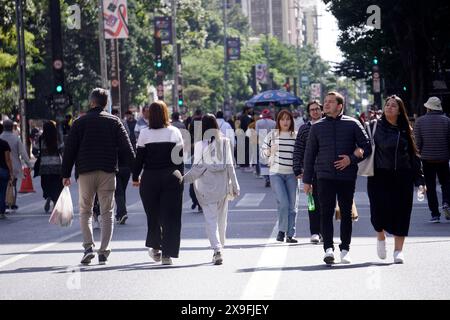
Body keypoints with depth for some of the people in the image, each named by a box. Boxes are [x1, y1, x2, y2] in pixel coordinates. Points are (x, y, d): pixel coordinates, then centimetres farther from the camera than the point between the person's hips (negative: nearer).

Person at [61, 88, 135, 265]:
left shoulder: (80, 122, 3)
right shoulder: (114, 121, 5)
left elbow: (69, 149, 3)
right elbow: (127, 148, 2)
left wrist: (66, 174, 8)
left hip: (85, 172, 0)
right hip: (108, 171, 1)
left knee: (85, 211, 11)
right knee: (107, 213, 6)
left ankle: (88, 246, -7)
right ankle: (104, 252, 1)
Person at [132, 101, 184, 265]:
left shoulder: (144, 133, -3)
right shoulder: (175, 132, 0)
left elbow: (139, 158, -1)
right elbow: (180, 157, 1)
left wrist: (135, 177, 8)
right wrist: (180, 177, 9)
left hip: (150, 178, 0)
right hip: (171, 178, 0)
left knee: (153, 214, 15)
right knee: (170, 215, 1)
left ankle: (155, 248, 24)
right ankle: (167, 254, -4)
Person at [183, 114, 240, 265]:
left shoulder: (201, 144, -8)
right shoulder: (225, 142, 0)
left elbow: (198, 168, -9)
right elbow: (229, 165, 1)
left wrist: (184, 179, 4)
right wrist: (234, 185, 5)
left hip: (207, 187, -3)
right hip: (222, 185, 3)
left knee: (211, 220, -3)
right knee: (221, 219, 14)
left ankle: (217, 249, -18)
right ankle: (219, 248, 23)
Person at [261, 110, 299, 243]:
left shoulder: (296, 136, 6)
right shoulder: (272, 135, 4)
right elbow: (263, 153, 9)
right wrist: (269, 152, -12)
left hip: (291, 173, 2)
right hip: (276, 173, -2)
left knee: (291, 205, 1)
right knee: (283, 203, -13)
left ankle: (290, 234, 9)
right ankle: (281, 231, 4)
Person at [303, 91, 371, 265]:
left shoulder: (352, 124, 4)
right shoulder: (317, 127, 9)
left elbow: (367, 147, 4)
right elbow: (309, 154, 12)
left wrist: (352, 159, -12)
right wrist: (307, 180, 9)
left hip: (347, 177, 0)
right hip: (325, 177, 0)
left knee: (346, 214, 6)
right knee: (326, 213, -10)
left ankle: (344, 250, 15)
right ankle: (328, 249, -14)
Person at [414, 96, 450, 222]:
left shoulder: (420, 121, -5)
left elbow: (417, 141, -5)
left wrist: (418, 155, 9)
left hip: (427, 158, 0)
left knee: (430, 186, 6)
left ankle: (435, 214, 4)